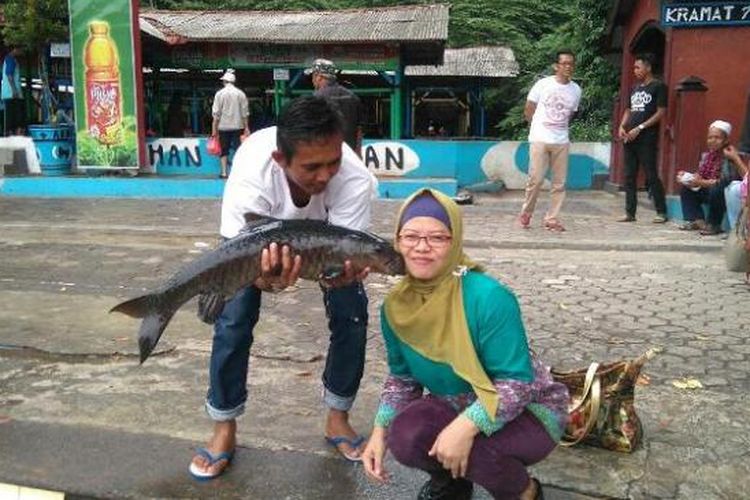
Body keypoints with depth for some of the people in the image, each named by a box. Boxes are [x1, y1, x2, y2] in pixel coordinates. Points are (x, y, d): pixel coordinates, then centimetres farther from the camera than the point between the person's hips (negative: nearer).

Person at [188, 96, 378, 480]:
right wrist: (269, 279, -60)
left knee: (351, 315, -9)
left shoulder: (354, 178, -41)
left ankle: (337, 418, 14)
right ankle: (224, 428, 9)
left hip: (327, 228, 1)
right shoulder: (251, 172, -43)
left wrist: (343, 272, -58)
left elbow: (345, 252, -34)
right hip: (262, 229, -1)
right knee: (233, 318, -11)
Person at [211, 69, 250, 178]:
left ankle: (224, 172, 6)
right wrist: (246, 127, 7)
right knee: (239, 149, 3)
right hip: (237, 126, 1)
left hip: (223, 126, -1)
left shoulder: (220, 94, -3)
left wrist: (214, 128, 0)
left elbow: (216, 113, -5)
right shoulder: (240, 94, 1)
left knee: (224, 150, 8)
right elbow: (245, 112, 1)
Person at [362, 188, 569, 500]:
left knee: (468, 448, -34)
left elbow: (517, 383, -29)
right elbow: (402, 377, 4)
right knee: (404, 438, -23)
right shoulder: (395, 306, -10)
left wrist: (467, 426, -43)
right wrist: (380, 430, -10)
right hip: (458, 407, 5)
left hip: (528, 409, -5)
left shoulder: (488, 297, -30)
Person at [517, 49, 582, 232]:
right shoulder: (543, 84, -5)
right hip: (540, 140, -3)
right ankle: (526, 213, 15)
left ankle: (552, 219, 12)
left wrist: (559, 127, 12)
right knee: (536, 180, -5)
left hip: (562, 141, 4)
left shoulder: (576, 90, 5)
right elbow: (528, 111, 3)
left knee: (559, 183, 2)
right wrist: (540, 127, 8)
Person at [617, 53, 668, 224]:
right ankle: (630, 213, 11)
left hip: (647, 139, -7)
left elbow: (660, 112, -9)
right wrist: (622, 126, 3)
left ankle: (661, 212, 5)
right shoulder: (635, 88, 18)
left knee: (651, 176, -5)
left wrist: (639, 129, -15)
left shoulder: (658, 86, -3)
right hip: (629, 138, 7)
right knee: (629, 177, 6)